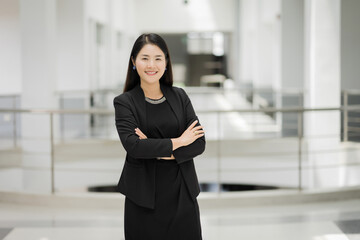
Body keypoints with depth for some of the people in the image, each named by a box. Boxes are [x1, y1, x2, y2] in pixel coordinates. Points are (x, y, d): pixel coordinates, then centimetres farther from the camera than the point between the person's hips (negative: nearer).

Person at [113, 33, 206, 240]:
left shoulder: (180, 96, 6)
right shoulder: (124, 102, -2)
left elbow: (199, 143, -2)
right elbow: (133, 145, -17)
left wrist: (158, 150, -14)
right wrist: (178, 142, -10)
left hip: (182, 194, 2)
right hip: (144, 197, -2)